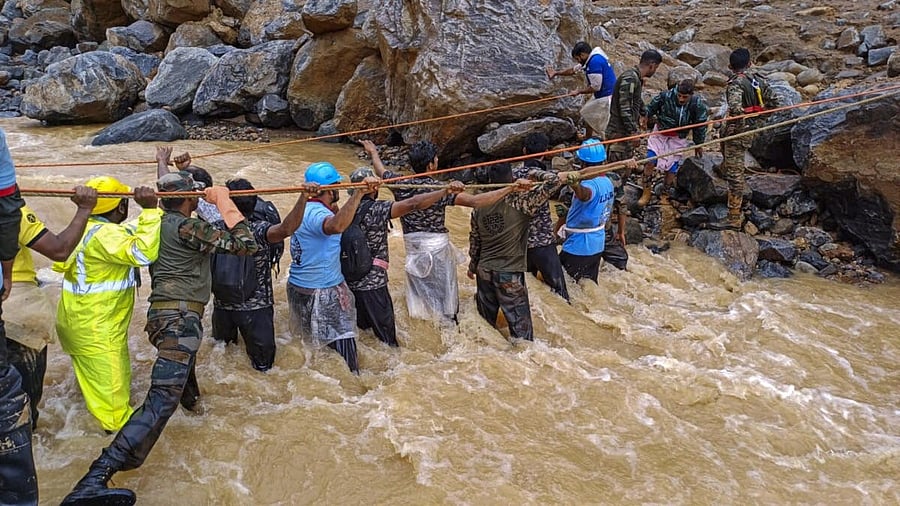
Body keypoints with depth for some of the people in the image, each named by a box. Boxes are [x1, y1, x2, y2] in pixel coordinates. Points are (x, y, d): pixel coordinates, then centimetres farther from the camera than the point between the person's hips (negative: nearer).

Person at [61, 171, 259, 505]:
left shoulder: (160, 222, 13)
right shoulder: (186, 227, -12)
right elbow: (246, 245, -15)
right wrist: (224, 202, -7)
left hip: (166, 312, 10)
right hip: (179, 317, -10)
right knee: (164, 397, -23)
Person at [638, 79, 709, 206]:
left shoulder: (697, 105, -17)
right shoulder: (665, 96, -22)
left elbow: (700, 126, -2)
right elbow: (651, 109, -4)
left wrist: (698, 145, 7)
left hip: (678, 139, 0)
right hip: (659, 134, 0)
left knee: (671, 169, 2)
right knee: (649, 162, -10)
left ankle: (664, 196, 20)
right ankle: (646, 193, 4)